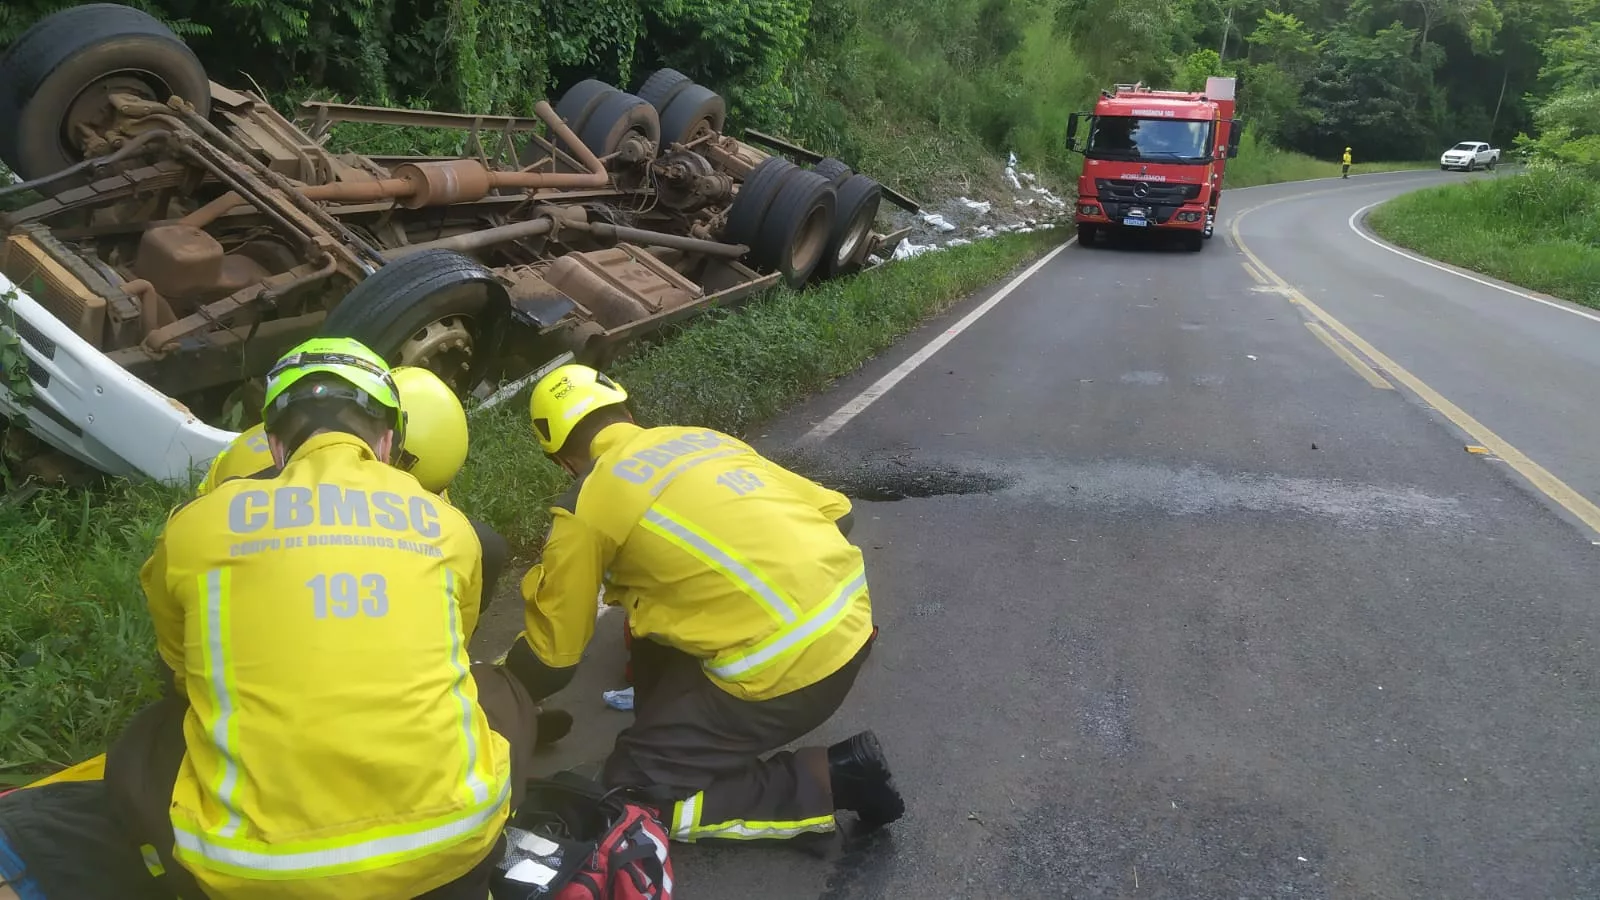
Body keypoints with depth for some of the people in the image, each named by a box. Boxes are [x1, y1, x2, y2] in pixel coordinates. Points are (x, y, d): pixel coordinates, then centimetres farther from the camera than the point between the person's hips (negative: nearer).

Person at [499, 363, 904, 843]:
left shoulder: (584, 509, -1)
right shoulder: (703, 437, 15)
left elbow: (551, 654, 7)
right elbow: (835, 513, 17)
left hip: (789, 667, -8)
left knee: (634, 788, 8)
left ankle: (832, 778, 0)